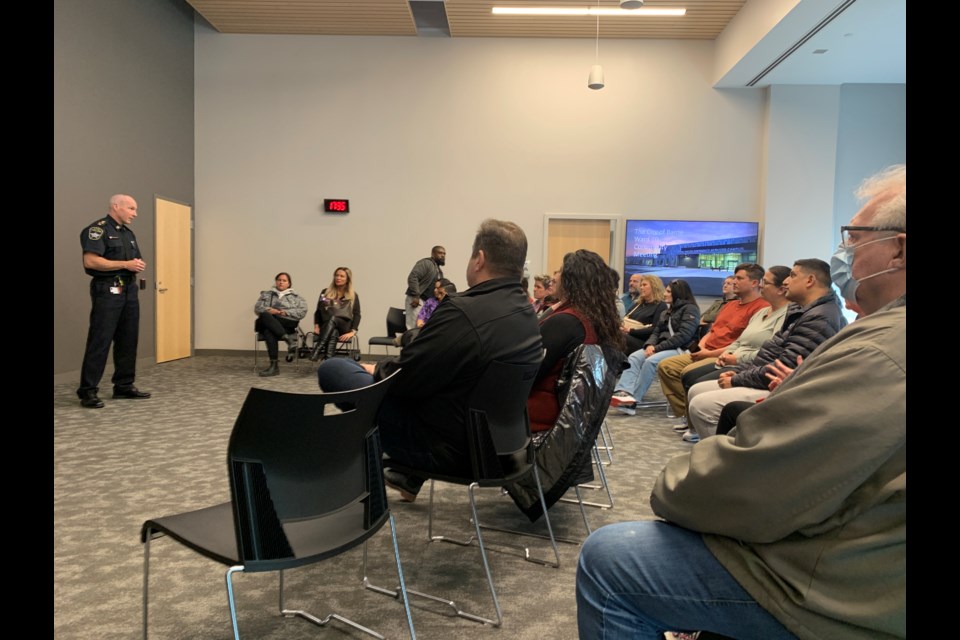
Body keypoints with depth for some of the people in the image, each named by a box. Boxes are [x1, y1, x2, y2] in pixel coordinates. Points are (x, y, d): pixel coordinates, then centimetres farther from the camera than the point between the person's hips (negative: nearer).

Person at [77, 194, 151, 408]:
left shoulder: (128, 233, 19)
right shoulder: (97, 229, -8)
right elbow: (90, 261, -19)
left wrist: (139, 265, 3)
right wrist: (125, 264, -18)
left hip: (129, 290, 8)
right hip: (107, 291, -8)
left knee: (128, 340, 9)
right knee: (99, 341, -8)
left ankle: (124, 385, 17)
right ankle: (88, 391, -3)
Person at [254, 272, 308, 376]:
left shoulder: (295, 296, 21)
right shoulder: (266, 294, 27)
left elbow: (302, 311, 6)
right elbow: (257, 308, 12)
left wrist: (286, 312, -10)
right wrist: (268, 310, -10)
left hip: (287, 323, -2)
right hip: (268, 322, 2)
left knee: (269, 331, -36)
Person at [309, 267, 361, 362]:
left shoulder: (353, 296, 8)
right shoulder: (325, 292, 14)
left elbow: (357, 315, 1)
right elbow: (318, 311, 14)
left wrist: (352, 332, -13)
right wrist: (316, 326, -3)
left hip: (344, 327, -1)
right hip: (326, 327, 1)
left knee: (333, 319, -36)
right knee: (333, 333, -37)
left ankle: (319, 348, -54)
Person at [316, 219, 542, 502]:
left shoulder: (463, 312, -27)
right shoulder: (528, 313, 1)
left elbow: (404, 377, -21)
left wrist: (378, 369, 1)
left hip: (445, 449, -9)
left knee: (332, 369, -3)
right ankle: (409, 478, 37)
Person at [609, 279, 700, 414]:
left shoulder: (690, 309, -1)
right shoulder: (667, 312, 26)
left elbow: (684, 335, -14)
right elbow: (656, 332, 19)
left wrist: (657, 348, -17)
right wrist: (650, 345, -6)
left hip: (680, 349, -8)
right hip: (663, 348, 8)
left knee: (651, 361, -33)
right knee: (634, 357, -19)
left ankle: (632, 400, -32)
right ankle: (624, 393, -40)